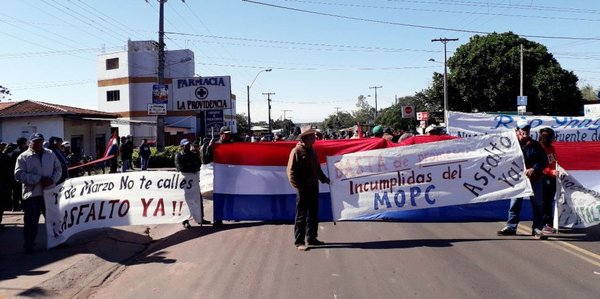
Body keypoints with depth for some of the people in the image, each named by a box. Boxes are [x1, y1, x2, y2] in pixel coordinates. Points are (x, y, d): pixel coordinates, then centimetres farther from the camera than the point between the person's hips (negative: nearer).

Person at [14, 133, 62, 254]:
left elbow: (58, 169, 10)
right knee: (31, 222, 1)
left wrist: (52, 179, -11)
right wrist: (39, 179, -18)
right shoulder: (23, 157, -4)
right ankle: (29, 245, 13)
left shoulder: (50, 154, 8)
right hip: (32, 194, -3)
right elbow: (19, 175, -12)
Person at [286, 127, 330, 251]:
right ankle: (299, 242, 3)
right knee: (301, 216, -2)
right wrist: (298, 186, -20)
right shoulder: (296, 151, -13)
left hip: (313, 187, 8)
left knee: (313, 214, 14)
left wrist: (323, 178, 9)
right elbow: (291, 172, -16)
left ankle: (311, 238, 25)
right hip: (303, 189, -8)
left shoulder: (311, 150, 12)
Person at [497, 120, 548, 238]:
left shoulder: (535, 145, 2)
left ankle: (537, 228, 14)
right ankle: (511, 227, 13)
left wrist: (534, 169, -15)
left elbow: (544, 161, 2)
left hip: (535, 179, 2)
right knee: (515, 204, 4)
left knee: (538, 204, 6)